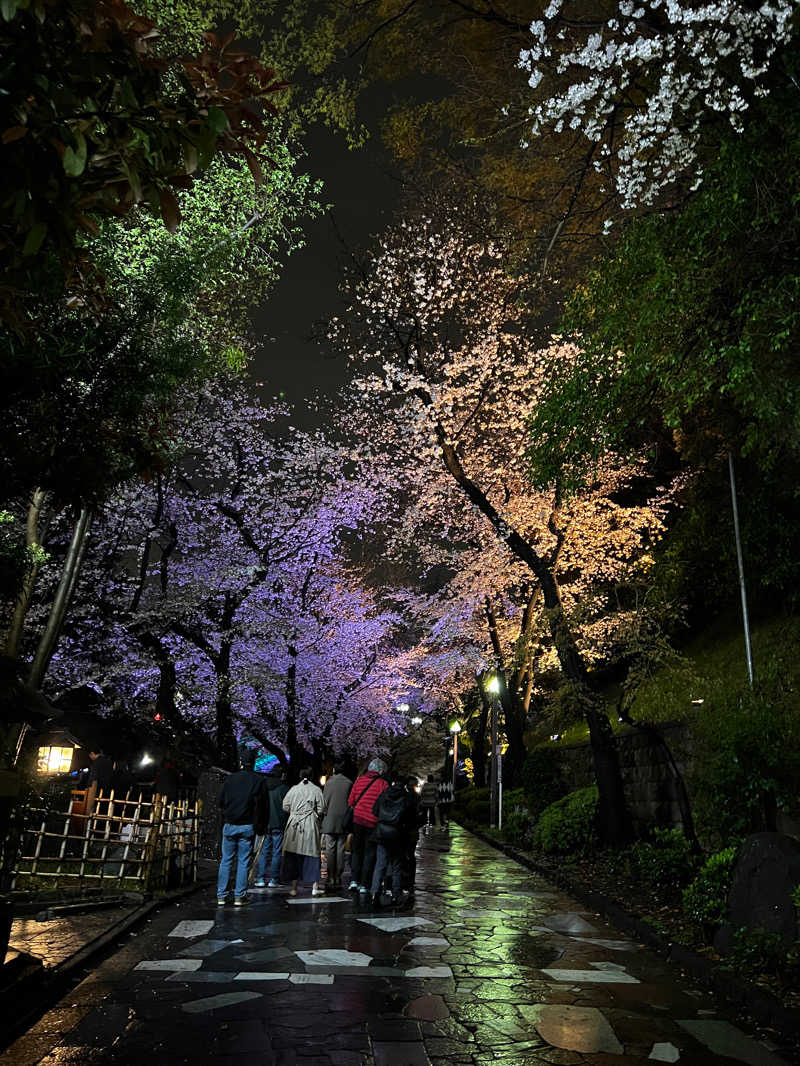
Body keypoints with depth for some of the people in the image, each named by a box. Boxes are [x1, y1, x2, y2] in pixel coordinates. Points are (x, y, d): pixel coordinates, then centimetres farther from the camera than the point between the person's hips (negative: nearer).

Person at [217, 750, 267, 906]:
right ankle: (239, 896, 6)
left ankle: (221, 896, 11)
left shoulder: (230, 778, 0)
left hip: (229, 825, 2)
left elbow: (221, 801, 4)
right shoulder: (258, 780, -4)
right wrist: (262, 824, 9)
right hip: (248, 826, -1)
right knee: (244, 861, 5)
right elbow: (263, 805, -3)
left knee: (226, 860, 10)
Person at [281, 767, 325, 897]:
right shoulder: (317, 790, -2)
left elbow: (285, 806, 4)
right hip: (311, 825, -1)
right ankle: (315, 887, 3)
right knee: (312, 855, 4)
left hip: (294, 825, 1)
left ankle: (294, 888, 11)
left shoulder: (293, 789, 3)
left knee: (293, 857, 8)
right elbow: (320, 810, -3)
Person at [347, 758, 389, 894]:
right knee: (369, 854, 8)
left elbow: (350, 801, 6)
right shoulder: (383, 783, -6)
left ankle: (354, 880, 8)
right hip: (373, 823, -3)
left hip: (357, 820, 3)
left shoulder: (359, 780, 4)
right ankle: (364, 885, 8)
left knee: (357, 851, 17)